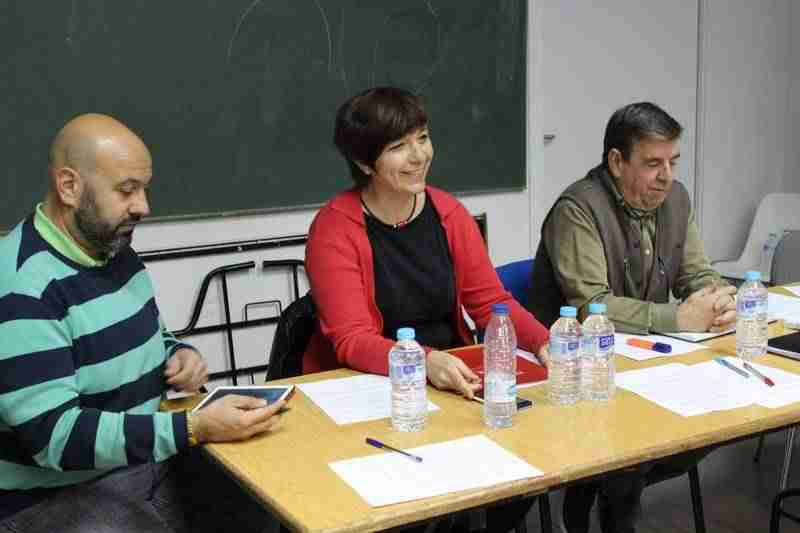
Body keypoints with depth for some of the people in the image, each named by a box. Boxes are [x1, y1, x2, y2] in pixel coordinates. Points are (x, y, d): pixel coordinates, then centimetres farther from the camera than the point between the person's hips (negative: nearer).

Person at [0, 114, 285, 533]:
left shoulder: (113, 249, 5)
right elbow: (56, 436, -26)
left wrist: (178, 355, -2)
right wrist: (195, 429, -29)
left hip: (146, 463, 8)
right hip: (57, 495, -7)